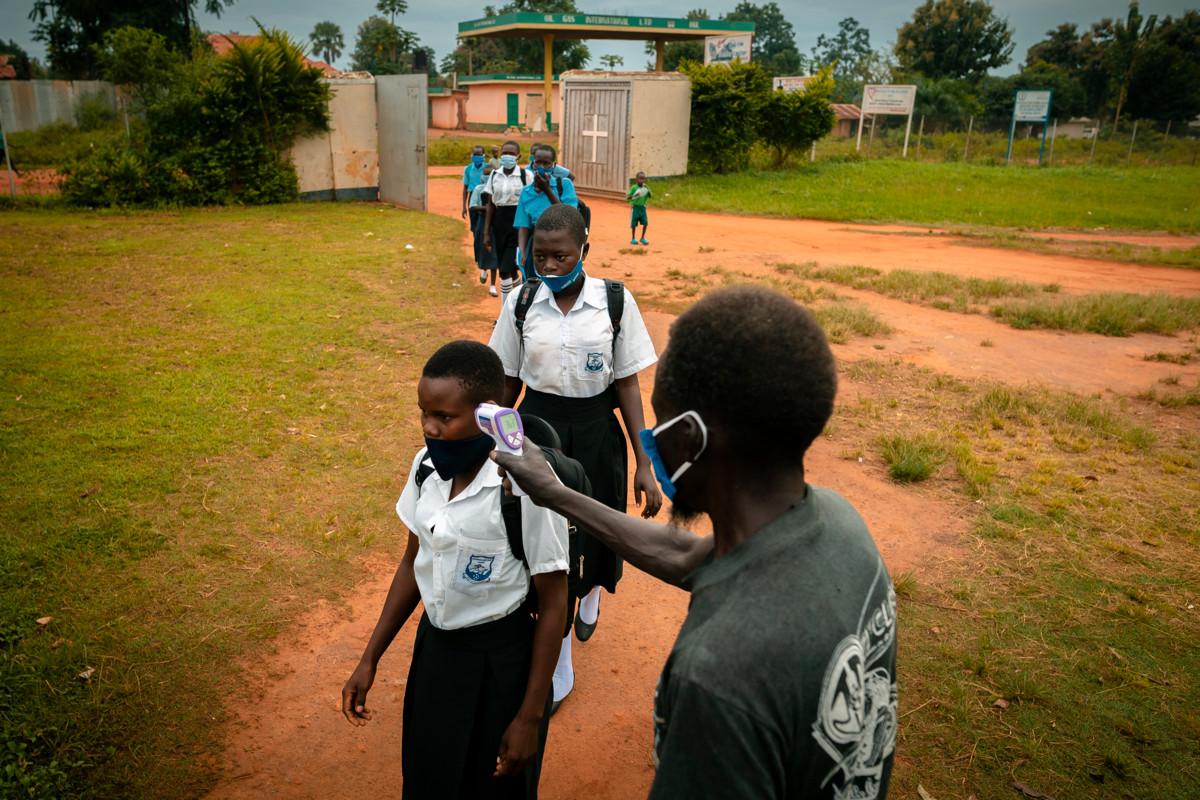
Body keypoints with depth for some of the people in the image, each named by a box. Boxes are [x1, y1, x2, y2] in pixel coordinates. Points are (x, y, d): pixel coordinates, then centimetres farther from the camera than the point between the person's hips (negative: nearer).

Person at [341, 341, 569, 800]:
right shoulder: (427, 466, -7)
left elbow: (552, 605, -16)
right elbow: (414, 562, 6)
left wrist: (531, 716, -11)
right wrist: (370, 659, 7)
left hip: (501, 658, -5)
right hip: (434, 645, 5)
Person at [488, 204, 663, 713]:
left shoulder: (615, 302, -9)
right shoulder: (521, 303, -5)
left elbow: (627, 384, -5)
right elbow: (508, 383, 4)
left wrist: (643, 463, -6)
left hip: (594, 433, 0)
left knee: (594, 532, 15)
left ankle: (589, 591, 54)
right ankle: (558, 668, 25)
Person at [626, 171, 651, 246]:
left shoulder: (645, 187, 4)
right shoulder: (633, 188, -9)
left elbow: (650, 196, 1)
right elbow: (627, 197, -10)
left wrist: (648, 190, -14)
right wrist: (634, 196, -27)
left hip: (642, 207, 4)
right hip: (635, 207, -4)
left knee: (645, 222, -2)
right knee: (634, 223, 1)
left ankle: (643, 238, 13)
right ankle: (633, 239, 15)